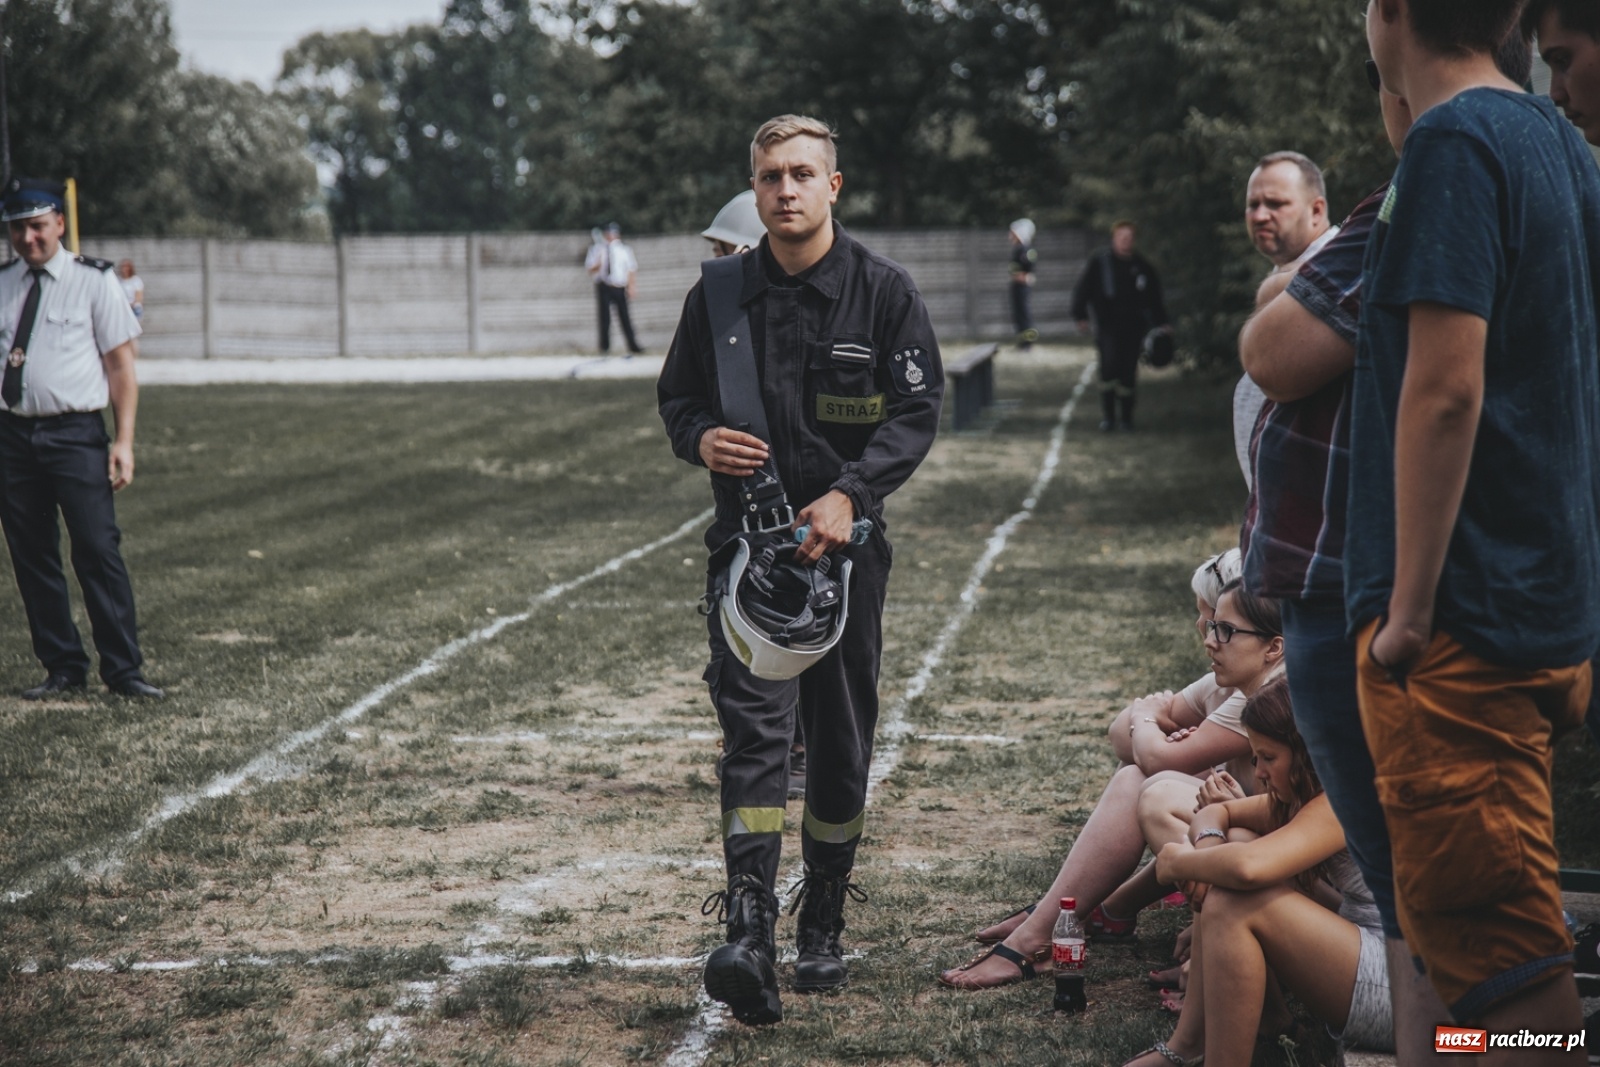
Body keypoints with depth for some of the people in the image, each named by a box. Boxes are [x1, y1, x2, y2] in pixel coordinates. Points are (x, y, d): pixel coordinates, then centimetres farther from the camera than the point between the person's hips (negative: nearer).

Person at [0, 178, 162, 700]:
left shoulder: (93, 280, 0)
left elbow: (121, 364, -1)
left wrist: (123, 442, -8)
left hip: (75, 433, -4)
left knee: (98, 550, -9)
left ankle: (123, 669, -2)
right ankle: (63, 668, 17)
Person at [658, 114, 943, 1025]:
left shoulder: (884, 290, -2)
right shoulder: (721, 294, 4)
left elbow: (919, 410, -5)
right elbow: (678, 395, 14)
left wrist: (849, 492, -19)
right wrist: (701, 438, -10)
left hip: (845, 541, 0)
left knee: (841, 740, 9)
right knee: (754, 728, -13)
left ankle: (824, 925, 25)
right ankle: (750, 936, -20)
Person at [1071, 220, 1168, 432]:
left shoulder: (1142, 266, 9)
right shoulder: (1099, 262, 2)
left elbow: (1154, 297, 16)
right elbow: (1082, 289, 4)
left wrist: (1160, 323, 10)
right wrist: (1081, 316, -4)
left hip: (1133, 326, 2)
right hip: (1108, 325, -2)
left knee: (1129, 371, 0)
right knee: (1109, 365, -16)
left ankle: (1127, 416, 14)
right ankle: (1107, 416, -6)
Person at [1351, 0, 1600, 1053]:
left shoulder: (1453, 144, -14)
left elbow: (1444, 388, -21)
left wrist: (1407, 610, -18)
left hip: (1464, 620, -10)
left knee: (1504, 963, -5)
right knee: (1512, 938, 19)